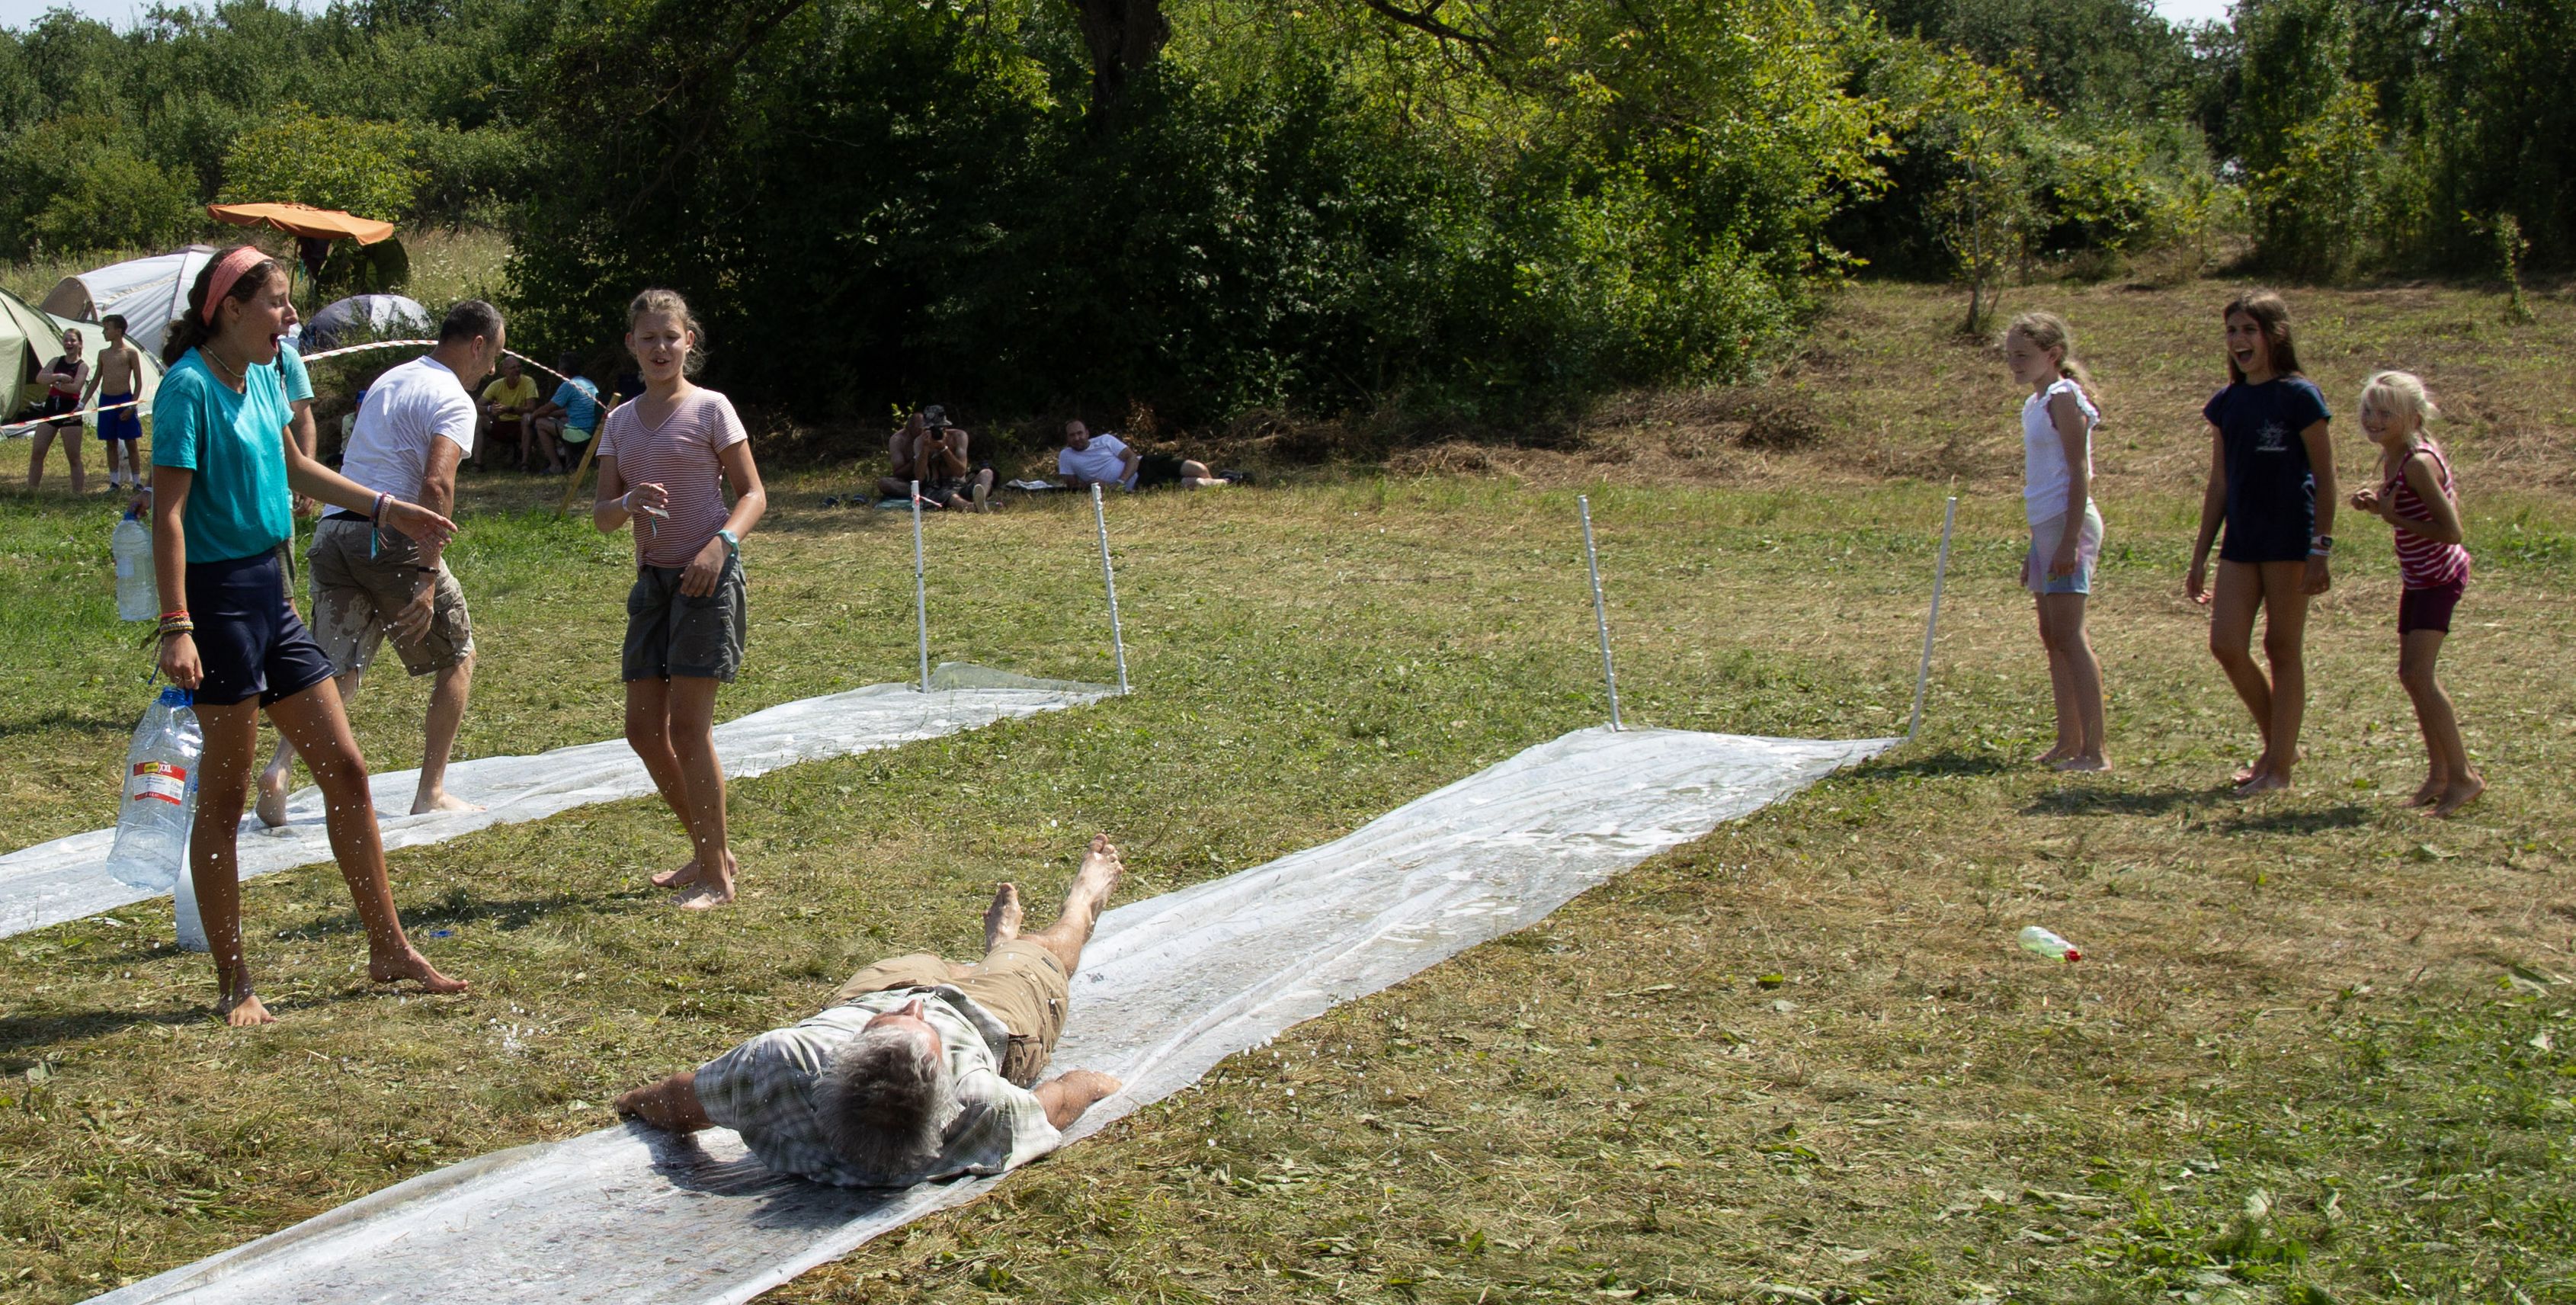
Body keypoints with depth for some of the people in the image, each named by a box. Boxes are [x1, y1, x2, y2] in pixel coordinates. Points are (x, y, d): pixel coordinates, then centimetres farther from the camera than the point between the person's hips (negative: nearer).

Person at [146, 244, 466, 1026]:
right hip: (218, 596, -8)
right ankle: (234, 984, 11)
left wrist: (389, 511, 30)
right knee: (225, 795, 1)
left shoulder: (263, 376, 9)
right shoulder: (190, 387, -15)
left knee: (345, 769, 9)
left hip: (270, 593, 9)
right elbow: (168, 513, -20)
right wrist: (176, 626, -27)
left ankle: (388, 949, 18)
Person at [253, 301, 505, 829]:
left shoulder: (388, 380, 23)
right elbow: (436, 485, -18)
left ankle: (280, 764, -18)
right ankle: (431, 791, 12)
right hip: (389, 538, -7)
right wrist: (427, 578, -21)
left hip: (332, 531, 7)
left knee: (337, 671, 7)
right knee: (458, 656, 12)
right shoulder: (453, 400, -4)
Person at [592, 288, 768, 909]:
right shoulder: (621, 422, 13)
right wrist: (629, 502, -14)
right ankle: (709, 852, 23)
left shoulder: (710, 409, -2)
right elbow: (601, 515, 8)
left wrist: (722, 543, -20)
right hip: (653, 578, 6)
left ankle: (717, 878, -1)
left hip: (706, 576, -6)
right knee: (643, 729, 6)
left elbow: (753, 494, -3)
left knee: (688, 725, -10)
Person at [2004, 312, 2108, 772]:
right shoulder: (2035, 403, 18)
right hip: (2045, 527, 10)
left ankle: (2094, 750, -13)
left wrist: (2070, 540, -22)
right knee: (2051, 636, 11)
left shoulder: (2064, 398, -9)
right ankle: (2069, 741, 17)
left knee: (2068, 634, -12)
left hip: (2068, 524, -10)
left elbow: (2079, 472, -15)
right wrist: (2036, 547, 24)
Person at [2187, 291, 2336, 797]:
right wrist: (2200, 557, 13)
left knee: (2283, 648, 0)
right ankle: (2277, 742, 18)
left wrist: (2322, 549, -13)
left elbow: (2325, 476, -8)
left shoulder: (2299, 396, -7)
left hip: (2289, 539, -6)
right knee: (2225, 644, -2)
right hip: (2240, 540, 6)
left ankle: (2280, 765, 8)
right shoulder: (2226, 404, 10)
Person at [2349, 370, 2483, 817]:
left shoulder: (2418, 463, -23)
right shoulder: (2393, 457, 5)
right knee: (2411, 675, 12)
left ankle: (2463, 776, -8)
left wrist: (2392, 516, -22)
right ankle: (2440, 776, 23)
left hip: (2439, 577, -10)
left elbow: (2451, 531, -25)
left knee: (2418, 674, -15)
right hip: (2420, 578, 10)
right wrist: (2376, 497, 3)